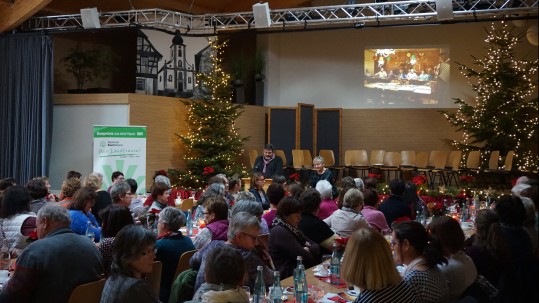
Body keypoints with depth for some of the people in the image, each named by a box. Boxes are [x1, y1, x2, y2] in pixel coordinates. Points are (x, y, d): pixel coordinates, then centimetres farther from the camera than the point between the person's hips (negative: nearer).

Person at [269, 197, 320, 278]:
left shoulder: (292, 228, 15)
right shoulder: (280, 232, -15)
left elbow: (316, 247, 10)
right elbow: (304, 258, -16)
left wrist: (307, 249, -10)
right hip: (287, 276, -9)